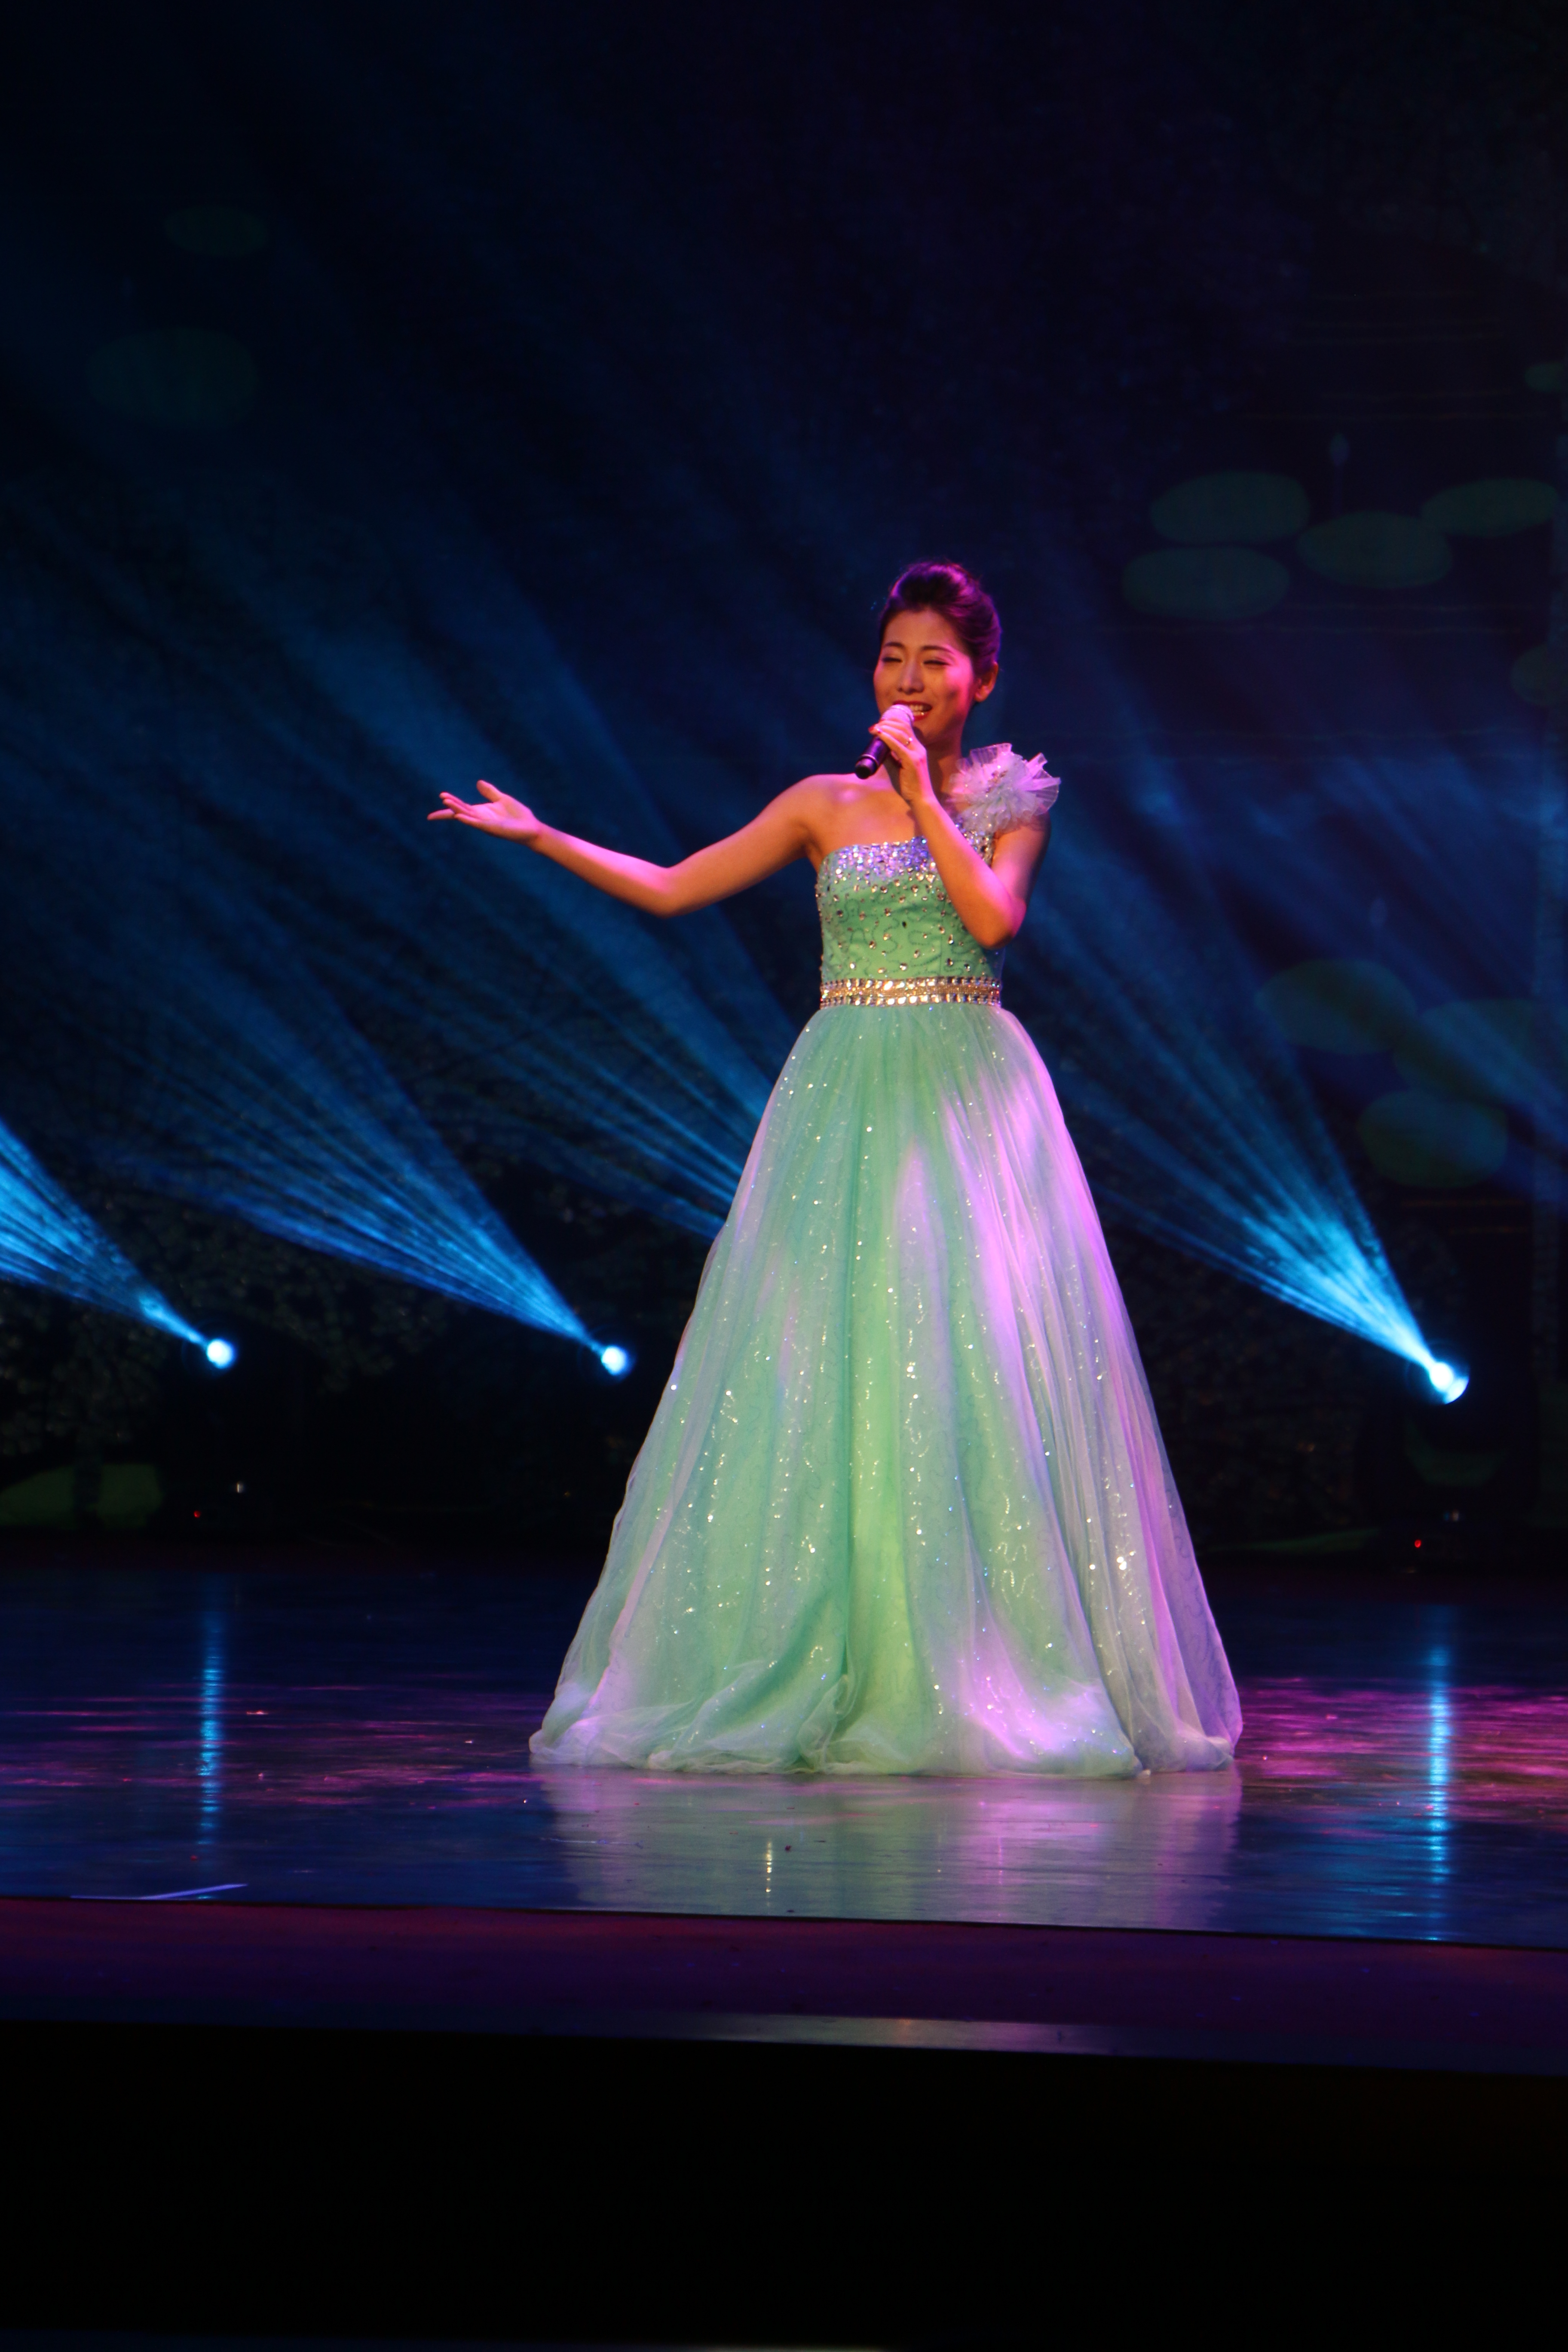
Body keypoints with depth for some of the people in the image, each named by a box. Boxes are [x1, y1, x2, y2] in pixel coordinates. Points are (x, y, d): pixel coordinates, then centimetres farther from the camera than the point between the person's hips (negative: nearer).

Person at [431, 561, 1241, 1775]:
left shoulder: (1008, 800, 6)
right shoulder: (828, 804, 11)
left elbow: (993, 915, -13)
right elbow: (671, 888, 12)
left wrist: (923, 788, -10)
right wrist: (539, 834, 8)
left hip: (969, 1099, -2)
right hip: (846, 1100, 2)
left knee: (965, 1373, -7)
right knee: (819, 1375, -3)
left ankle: (973, 1673, 0)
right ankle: (828, 1674, 3)